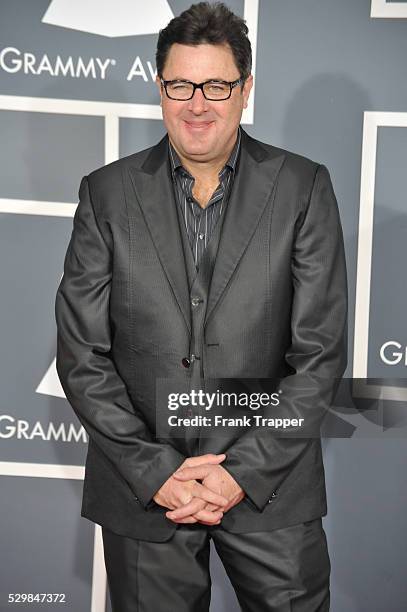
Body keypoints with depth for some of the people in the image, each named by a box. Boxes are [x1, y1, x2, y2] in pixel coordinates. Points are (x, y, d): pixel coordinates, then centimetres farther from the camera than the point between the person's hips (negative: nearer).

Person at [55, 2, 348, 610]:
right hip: (142, 490, 1)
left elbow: (321, 352, -5)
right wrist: (155, 472, -10)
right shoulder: (108, 193, 0)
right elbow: (82, 355, -2)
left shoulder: (303, 187, -2)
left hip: (270, 484, 0)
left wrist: (245, 471, -11)